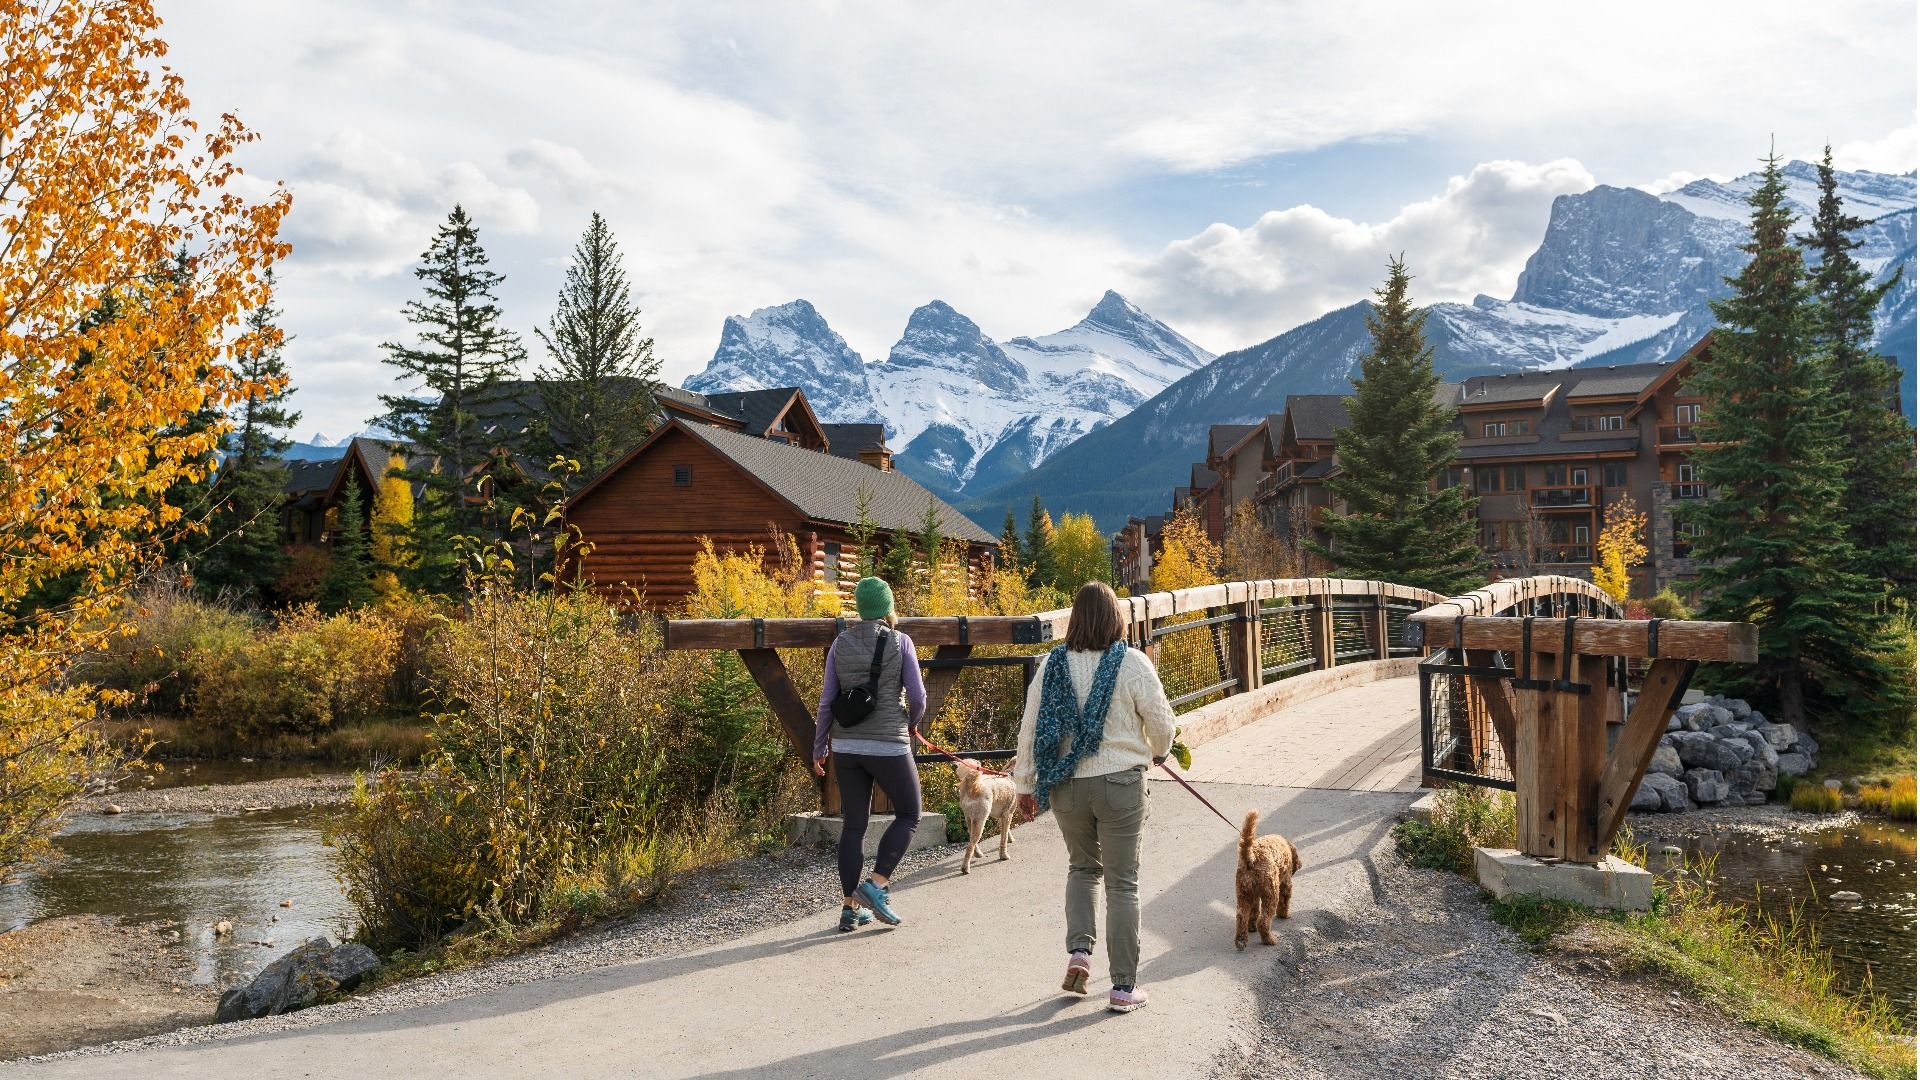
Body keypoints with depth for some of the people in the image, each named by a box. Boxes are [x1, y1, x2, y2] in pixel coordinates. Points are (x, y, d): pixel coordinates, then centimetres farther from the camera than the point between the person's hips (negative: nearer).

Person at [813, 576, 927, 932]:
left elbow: (827, 700, 4)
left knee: (853, 825, 11)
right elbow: (917, 697, -6)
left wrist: (818, 748, 11)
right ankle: (876, 884, -2)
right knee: (909, 815, 13)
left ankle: (850, 906, 12)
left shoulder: (841, 643, 4)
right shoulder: (900, 642, -5)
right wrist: (912, 725, 15)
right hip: (888, 744, -4)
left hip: (846, 746, 4)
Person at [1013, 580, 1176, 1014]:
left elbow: (1030, 728, 0)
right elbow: (1161, 722, -5)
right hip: (1121, 784, -2)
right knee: (1123, 883, 8)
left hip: (1066, 786, 3)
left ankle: (1079, 950, 10)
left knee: (1082, 867, 25)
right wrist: (1158, 752, 18)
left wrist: (1026, 785, 10)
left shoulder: (1053, 663, -3)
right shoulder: (1132, 663, -11)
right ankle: (1124, 987, 12)